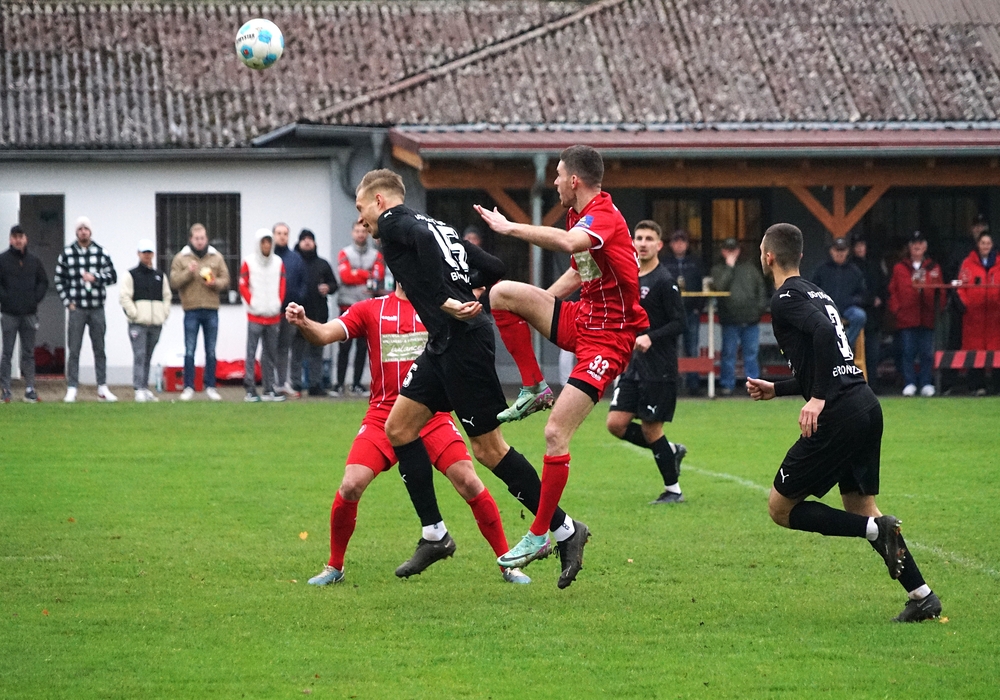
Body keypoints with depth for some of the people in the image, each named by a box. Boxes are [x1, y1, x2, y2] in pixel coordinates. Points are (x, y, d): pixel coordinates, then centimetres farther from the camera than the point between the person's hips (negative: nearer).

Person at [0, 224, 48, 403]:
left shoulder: (34, 260, 9)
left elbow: (43, 282, 14)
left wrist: (36, 298, 1)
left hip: (29, 313, 3)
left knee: (29, 353, 6)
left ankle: (30, 389, 9)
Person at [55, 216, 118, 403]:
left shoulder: (101, 253, 4)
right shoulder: (67, 254, 1)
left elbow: (112, 276, 3)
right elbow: (59, 280, 4)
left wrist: (95, 277, -13)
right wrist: (67, 302, -3)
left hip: (97, 308, 1)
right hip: (77, 308, -1)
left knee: (99, 349, 7)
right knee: (74, 350, -2)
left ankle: (102, 389, 12)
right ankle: (72, 389, 1)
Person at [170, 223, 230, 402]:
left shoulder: (217, 257, 8)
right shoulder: (181, 258, 2)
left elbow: (225, 280, 8)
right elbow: (174, 282, -3)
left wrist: (215, 283, -12)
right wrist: (188, 272, -17)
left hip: (211, 310, 2)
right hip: (191, 311, -2)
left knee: (211, 352, 6)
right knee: (189, 351, -1)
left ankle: (210, 387, 13)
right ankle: (188, 388, 4)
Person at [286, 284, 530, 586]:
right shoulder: (371, 310, 6)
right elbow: (324, 334, -3)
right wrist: (302, 322, -25)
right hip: (383, 417, 0)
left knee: (469, 483, -12)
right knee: (350, 486, -14)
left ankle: (508, 564, 4)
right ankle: (334, 567, 8)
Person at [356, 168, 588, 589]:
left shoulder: (393, 223, -2)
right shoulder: (437, 227, 23)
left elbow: (424, 238, -25)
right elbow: (493, 268, 21)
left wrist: (443, 299, -26)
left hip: (462, 341, -10)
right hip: (445, 344, 10)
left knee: (488, 447, -5)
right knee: (399, 428, 10)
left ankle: (564, 530, 1)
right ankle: (434, 535, 11)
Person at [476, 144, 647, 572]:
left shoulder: (604, 215, -21)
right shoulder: (579, 214, 8)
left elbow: (569, 243, -44)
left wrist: (510, 228, -34)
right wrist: (535, 308, 24)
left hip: (608, 338, -9)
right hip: (581, 319, 9)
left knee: (556, 434, -13)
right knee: (503, 293, -3)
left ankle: (539, 536, -4)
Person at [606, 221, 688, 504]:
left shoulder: (664, 280, -10)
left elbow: (678, 323, -14)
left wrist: (650, 338, -26)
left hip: (659, 369, -7)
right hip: (633, 366, 7)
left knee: (651, 428, -4)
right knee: (616, 423, -2)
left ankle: (673, 490, 11)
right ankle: (671, 450, 18)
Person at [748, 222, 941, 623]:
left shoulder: (786, 298, -5)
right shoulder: (814, 293, 22)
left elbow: (824, 332, -25)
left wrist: (818, 397, -25)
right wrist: (776, 389, 38)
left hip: (839, 413, -9)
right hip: (866, 405, 9)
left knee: (781, 508, 2)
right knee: (859, 506, 17)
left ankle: (876, 529, -12)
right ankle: (921, 595, 9)